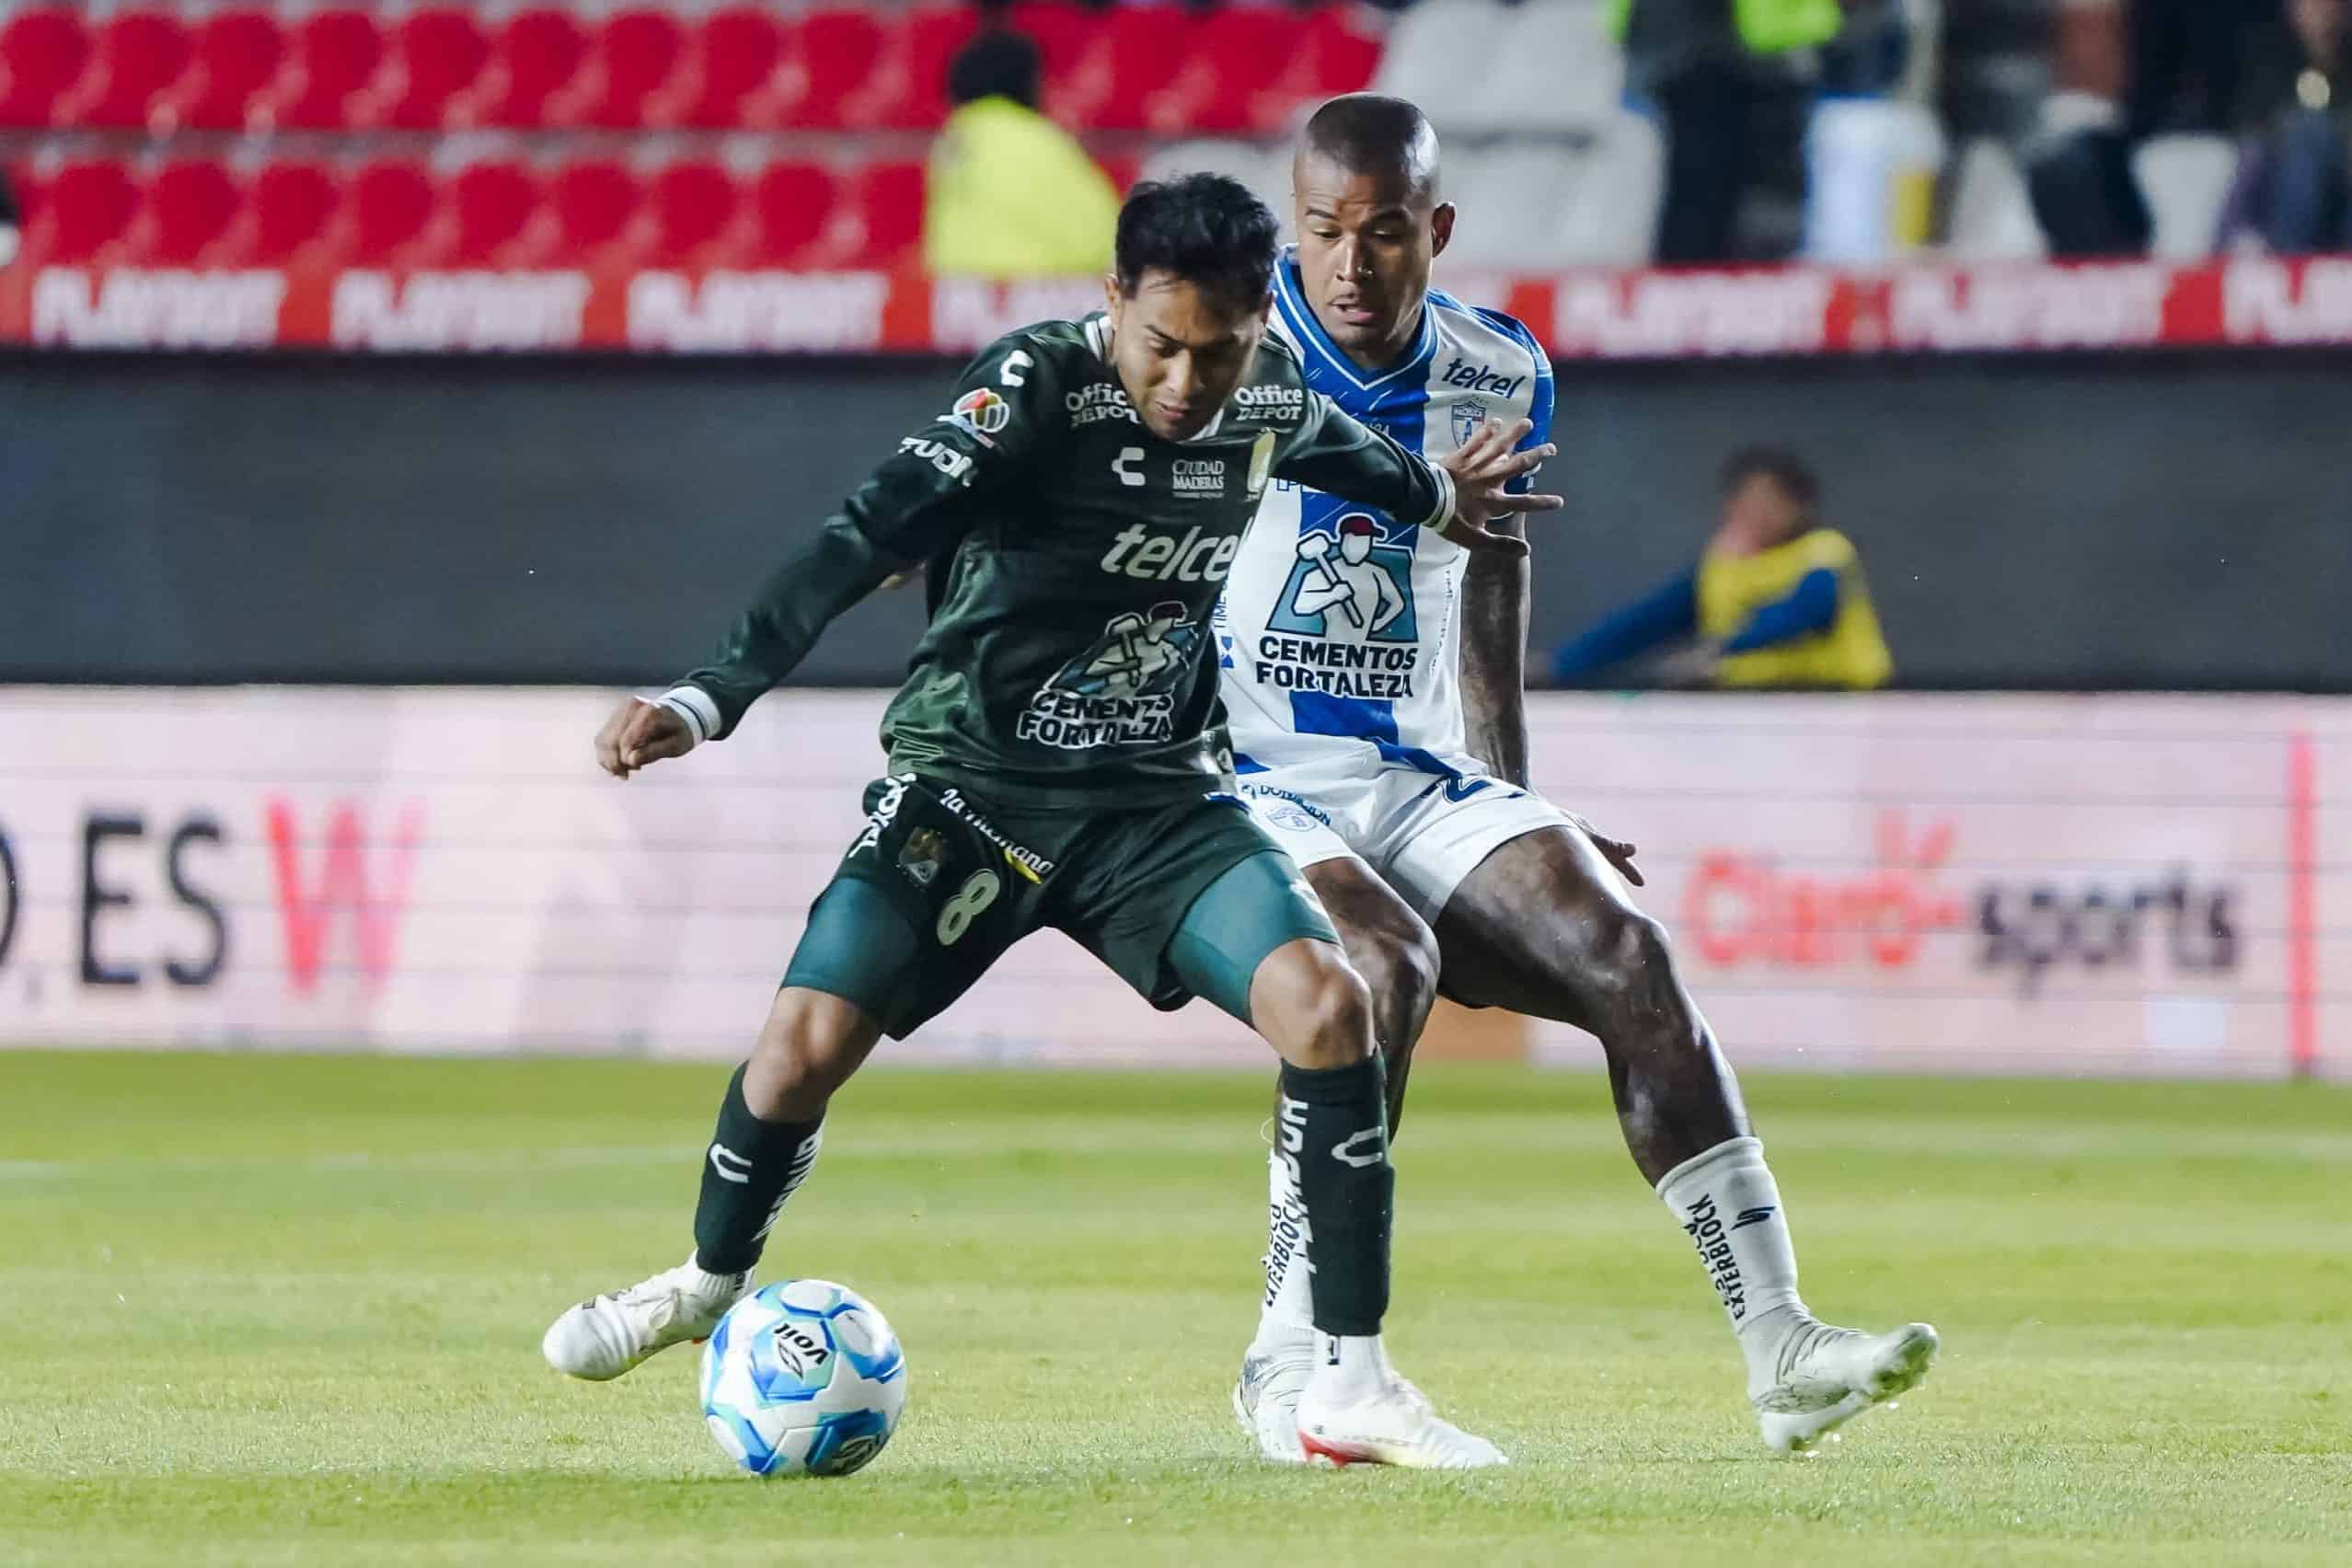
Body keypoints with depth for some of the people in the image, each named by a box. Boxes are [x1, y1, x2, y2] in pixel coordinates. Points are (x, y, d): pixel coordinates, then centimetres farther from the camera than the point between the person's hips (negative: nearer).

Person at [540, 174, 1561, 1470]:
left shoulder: (1273, 396, -4)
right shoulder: (1036, 387, -21)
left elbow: (1338, 450, 23)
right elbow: (866, 541, -29)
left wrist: (1434, 497, 42)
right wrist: (707, 702, -39)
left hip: (1154, 794, 3)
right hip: (970, 780, -3)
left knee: (1327, 1003, -19)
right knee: (807, 1041, -15)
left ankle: (1352, 1385, -10)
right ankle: (708, 1285, 19)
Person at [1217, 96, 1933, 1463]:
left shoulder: (1498, 378, 7)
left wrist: (1519, 810, 18)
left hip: (1422, 781, 5)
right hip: (1245, 782, -5)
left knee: (1622, 950, -14)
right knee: (1385, 963, -31)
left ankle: (1779, 1347, -14)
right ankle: (1290, 1354, -20)